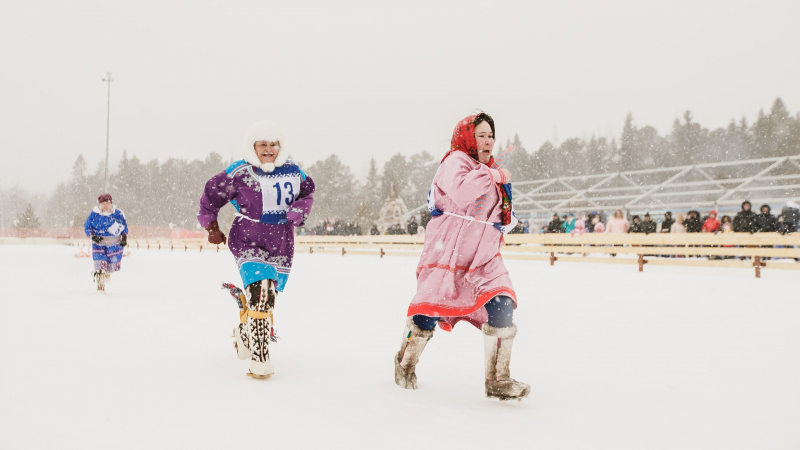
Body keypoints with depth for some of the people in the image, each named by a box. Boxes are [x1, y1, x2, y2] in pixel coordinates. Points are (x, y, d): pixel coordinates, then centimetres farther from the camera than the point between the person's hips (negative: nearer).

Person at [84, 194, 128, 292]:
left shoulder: (118, 214, -4)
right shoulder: (94, 214, -6)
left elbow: (124, 226, 10)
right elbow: (87, 227, 4)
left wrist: (124, 237, -1)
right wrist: (93, 236, -12)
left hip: (114, 244, 1)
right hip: (99, 244, -1)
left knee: (113, 264, 6)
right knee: (100, 263, -13)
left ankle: (107, 272, 44)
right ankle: (100, 287, -4)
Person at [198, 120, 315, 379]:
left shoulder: (293, 172, 3)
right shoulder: (239, 173, -8)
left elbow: (307, 192, 18)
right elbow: (211, 194, 3)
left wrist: (299, 211, -2)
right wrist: (211, 227, 5)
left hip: (281, 243, 5)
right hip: (248, 240, -5)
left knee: (268, 296, 12)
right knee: (260, 292, -21)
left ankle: (244, 333, 44)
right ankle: (260, 359, -20)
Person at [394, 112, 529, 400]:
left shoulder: (492, 172, 19)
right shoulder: (455, 161, -6)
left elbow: (501, 213, 28)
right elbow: (461, 192, -27)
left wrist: (506, 220, 8)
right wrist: (494, 176, -19)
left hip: (484, 255, 6)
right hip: (447, 251, -6)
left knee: (501, 306, -13)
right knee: (430, 309, -1)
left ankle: (497, 380, -6)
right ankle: (406, 363, 26)